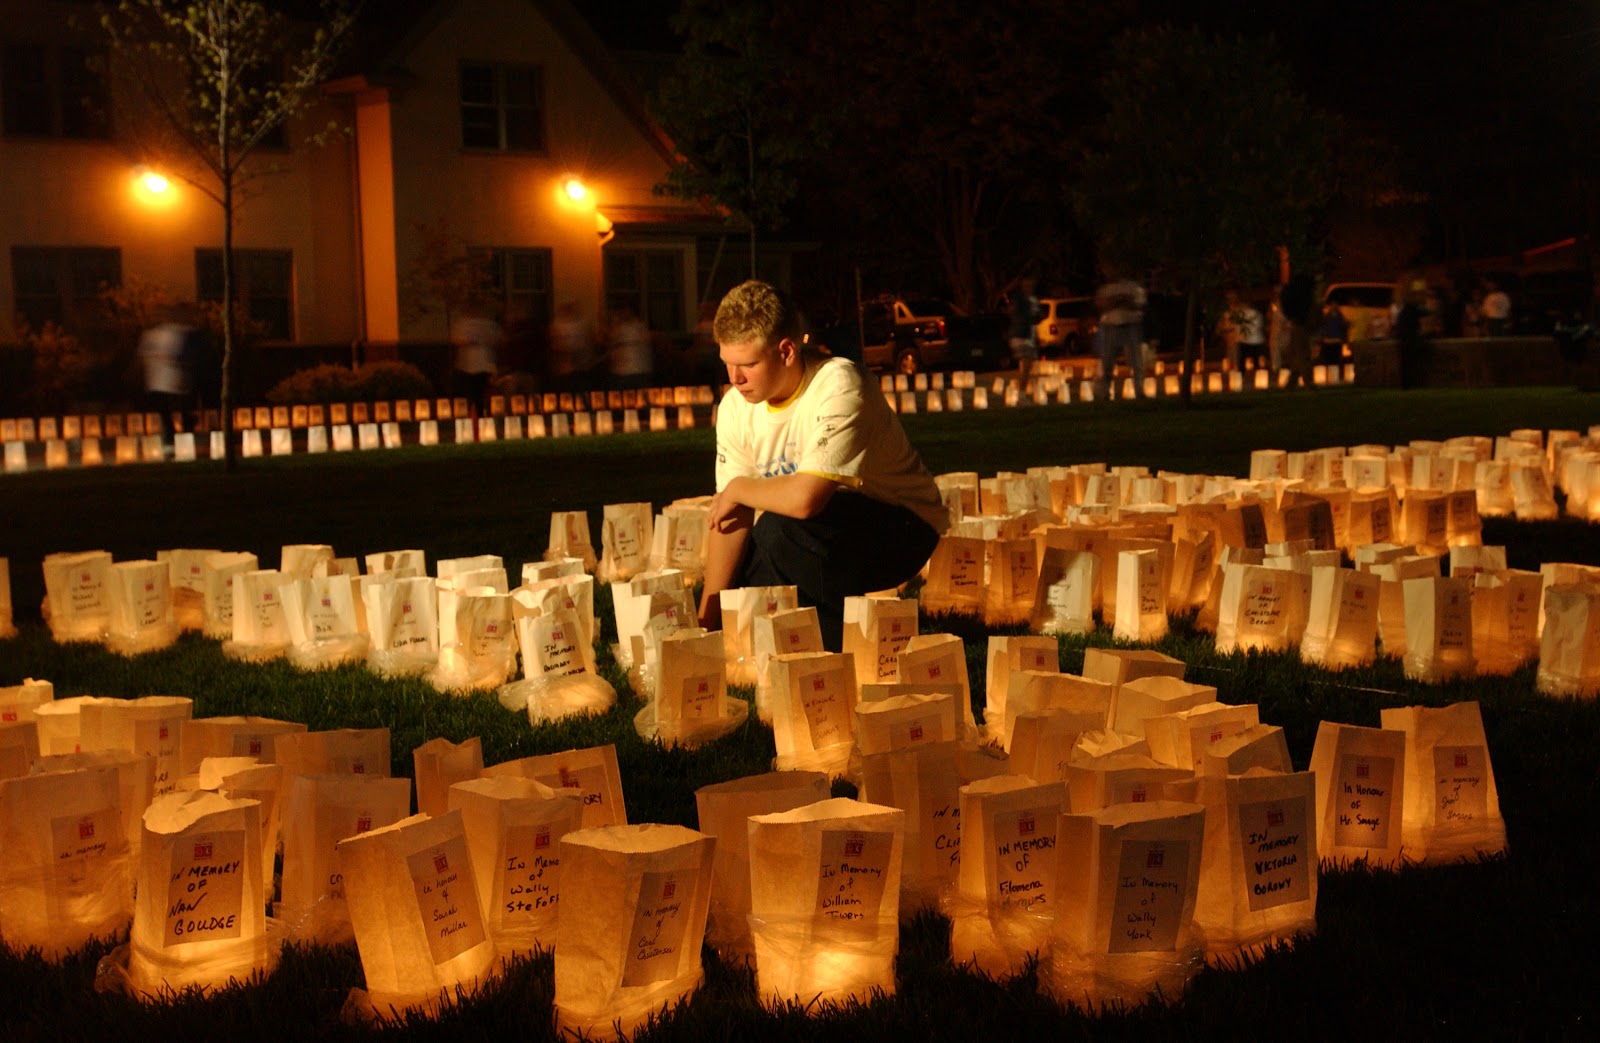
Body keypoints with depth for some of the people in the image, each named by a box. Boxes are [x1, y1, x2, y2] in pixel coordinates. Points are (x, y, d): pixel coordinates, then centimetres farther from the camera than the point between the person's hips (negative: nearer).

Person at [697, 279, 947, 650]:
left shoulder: (838, 388, -27)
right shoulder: (735, 407, -6)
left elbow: (804, 499, -39)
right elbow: (729, 521, -6)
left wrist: (739, 488, -18)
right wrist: (706, 621, -13)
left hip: (901, 527, -7)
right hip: (827, 525, 7)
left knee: (780, 530, -32)